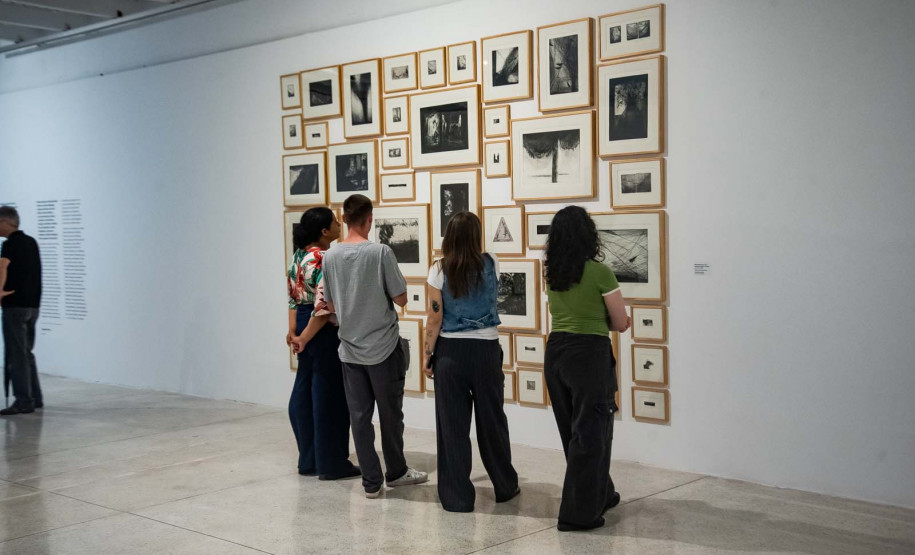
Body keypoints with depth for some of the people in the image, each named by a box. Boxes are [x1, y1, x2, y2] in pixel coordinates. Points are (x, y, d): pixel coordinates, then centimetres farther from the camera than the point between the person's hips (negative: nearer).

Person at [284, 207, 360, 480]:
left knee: (304, 390, 13)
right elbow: (324, 305, -23)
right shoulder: (325, 259, -18)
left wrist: (294, 330, 6)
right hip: (324, 330, -9)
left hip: (304, 323, 9)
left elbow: (293, 295, 9)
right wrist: (305, 337, -14)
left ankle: (308, 460, 23)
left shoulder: (299, 255, 10)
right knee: (328, 395, -1)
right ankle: (331, 464, 8)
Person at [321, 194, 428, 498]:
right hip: (383, 347, -3)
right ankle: (396, 472, 27)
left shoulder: (330, 256, 0)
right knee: (390, 414, 12)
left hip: (350, 350, 3)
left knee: (360, 416, 8)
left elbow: (332, 306, 8)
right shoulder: (380, 252, -13)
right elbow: (401, 299, -10)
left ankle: (371, 481, 11)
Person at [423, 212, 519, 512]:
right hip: (486, 350, 2)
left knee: (452, 424, 5)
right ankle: (505, 486, 28)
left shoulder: (439, 270, -7)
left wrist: (427, 356, 2)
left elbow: (434, 319, -8)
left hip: (450, 352, -1)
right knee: (491, 419, 15)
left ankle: (457, 496, 10)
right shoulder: (491, 265, -1)